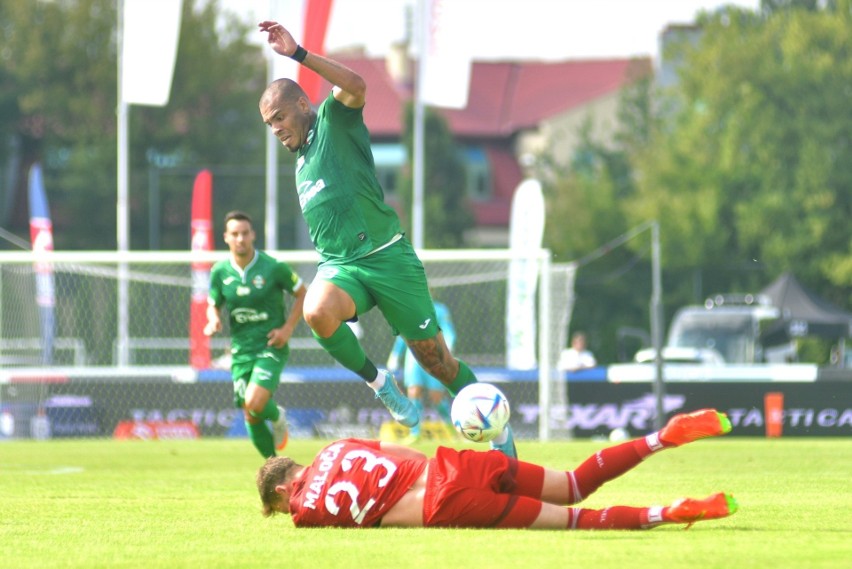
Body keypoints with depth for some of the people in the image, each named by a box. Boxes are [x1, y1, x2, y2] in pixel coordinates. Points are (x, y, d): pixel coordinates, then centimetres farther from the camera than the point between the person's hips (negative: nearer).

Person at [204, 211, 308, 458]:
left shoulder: (274, 268, -10)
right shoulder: (220, 272, 0)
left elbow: (302, 294, 3)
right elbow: (213, 305, 13)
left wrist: (288, 328, -7)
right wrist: (214, 321, -11)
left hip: (271, 347, -4)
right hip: (241, 351, 4)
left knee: (255, 403, -25)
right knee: (251, 418, 5)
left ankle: (276, 416, 10)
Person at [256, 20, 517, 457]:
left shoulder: (334, 120, -1)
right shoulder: (301, 158, 22)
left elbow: (356, 86, -24)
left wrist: (298, 54, -29)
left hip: (386, 256, -6)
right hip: (338, 265, 6)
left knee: (434, 358, -1)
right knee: (316, 312, -31)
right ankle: (377, 383, -12)